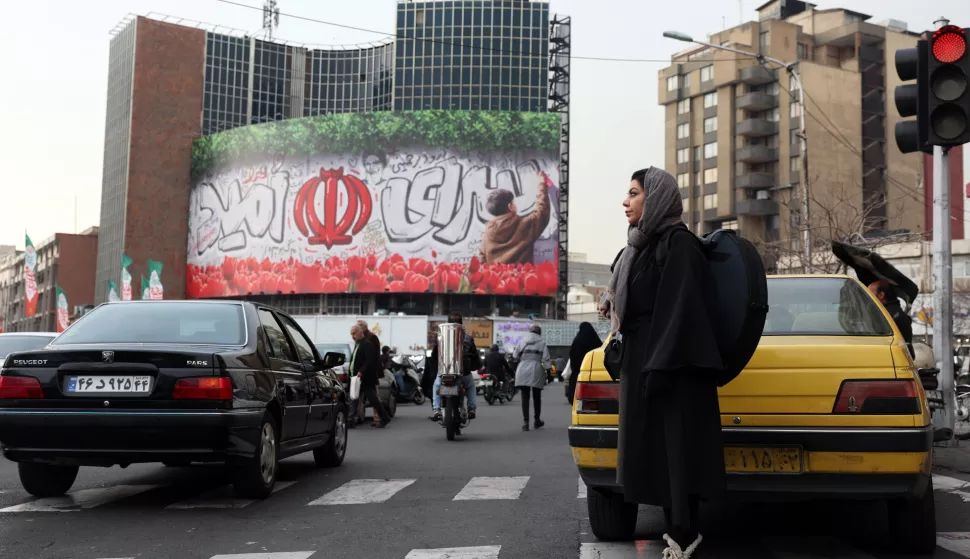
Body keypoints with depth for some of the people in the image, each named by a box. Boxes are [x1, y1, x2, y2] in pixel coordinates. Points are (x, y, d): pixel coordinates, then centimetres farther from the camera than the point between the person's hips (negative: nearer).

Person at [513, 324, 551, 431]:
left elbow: (515, 355, 3)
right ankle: (537, 420, 25)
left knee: (525, 397, 0)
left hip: (523, 371, 0)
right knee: (537, 397, 15)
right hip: (536, 370, 0)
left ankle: (525, 422, -7)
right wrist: (545, 367, 6)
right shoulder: (542, 342, 3)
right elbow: (545, 358, -7)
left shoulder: (523, 341, 7)